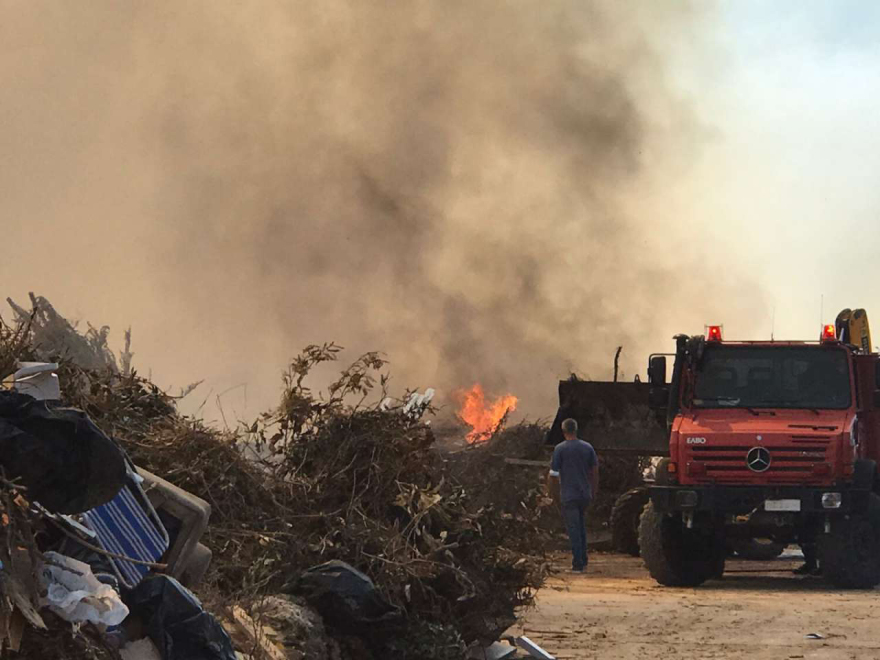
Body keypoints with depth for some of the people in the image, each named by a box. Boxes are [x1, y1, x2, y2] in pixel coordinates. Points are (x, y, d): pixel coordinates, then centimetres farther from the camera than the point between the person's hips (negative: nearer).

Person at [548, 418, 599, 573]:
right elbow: (595, 471, 10)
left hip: (569, 495, -4)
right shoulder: (588, 448, 5)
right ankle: (583, 560, 19)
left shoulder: (560, 449, -7)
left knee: (573, 529, -3)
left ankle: (578, 564, -6)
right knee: (581, 525, 20)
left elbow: (554, 474, -7)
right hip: (585, 494, 4)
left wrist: (554, 494, 3)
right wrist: (594, 491, 19)